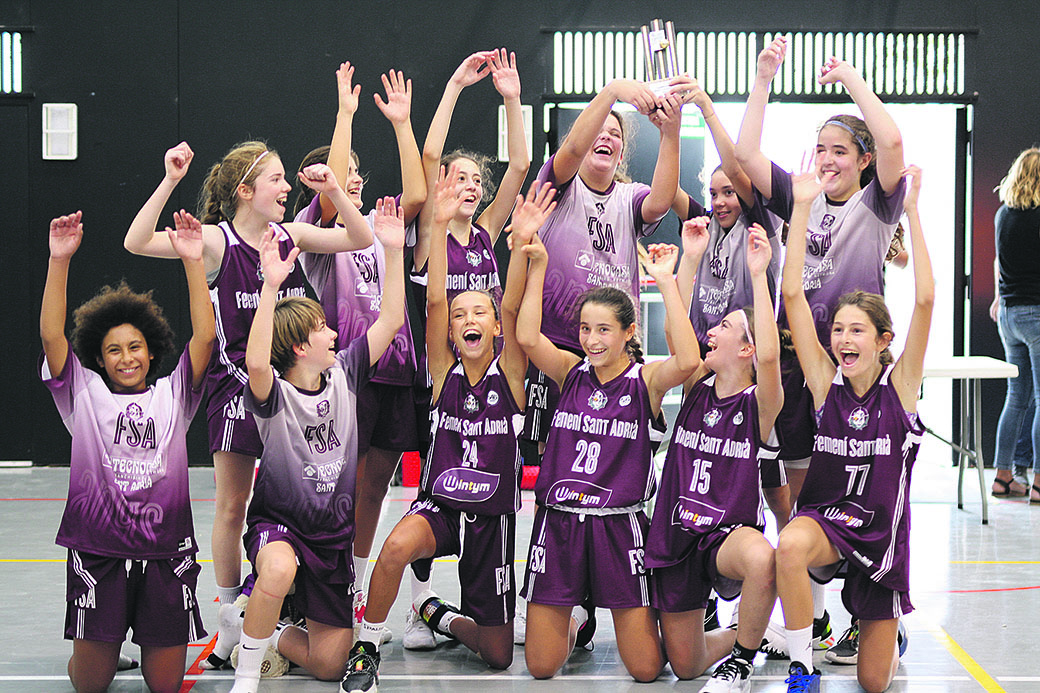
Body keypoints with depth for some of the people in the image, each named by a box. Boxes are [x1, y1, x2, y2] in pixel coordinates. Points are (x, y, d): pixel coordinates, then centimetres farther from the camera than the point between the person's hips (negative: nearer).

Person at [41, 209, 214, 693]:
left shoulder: (172, 395, 9)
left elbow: (204, 335, -3)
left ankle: (154, 644, 36)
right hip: (97, 552, 0)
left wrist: (193, 261, -11)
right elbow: (51, 335, -5)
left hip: (166, 552, 1)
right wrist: (59, 260, -15)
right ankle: (104, 645, 36)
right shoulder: (85, 394, 7)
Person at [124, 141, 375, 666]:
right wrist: (169, 183, -30)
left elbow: (361, 240, 5)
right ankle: (230, 622, 16)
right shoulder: (216, 240, -10)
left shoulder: (291, 235, 3)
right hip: (236, 383, -4)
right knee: (232, 505, 2)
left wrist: (334, 192, -9)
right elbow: (137, 243, -21)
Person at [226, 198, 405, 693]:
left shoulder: (343, 373, -1)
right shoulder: (274, 392, -18)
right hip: (277, 520, -5)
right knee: (279, 570, -43)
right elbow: (256, 363, -41)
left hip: (334, 531, 5)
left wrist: (393, 251, -11)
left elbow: (390, 321, -3)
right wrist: (271, 286, -48)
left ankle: (274, 636, 34)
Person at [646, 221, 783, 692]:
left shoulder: (758, 404, -10)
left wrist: (758, 274, -31)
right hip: (676, 538, 5)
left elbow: (769, 356, -29)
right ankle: (743, 637, 38)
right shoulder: (699, 388, 5)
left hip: (730, 534, -5)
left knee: (761, 559, -42)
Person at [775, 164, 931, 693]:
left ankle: (888, 631, 42)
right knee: (791, 545, -39)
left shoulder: (900, 384, -7)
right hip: (825, 519, 0)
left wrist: (912, 211, -21)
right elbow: (793, 294, -12)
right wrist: (802, 208, -16)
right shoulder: (826, 382, -5)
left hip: (882, 533, 0)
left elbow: (924, 300, -19)